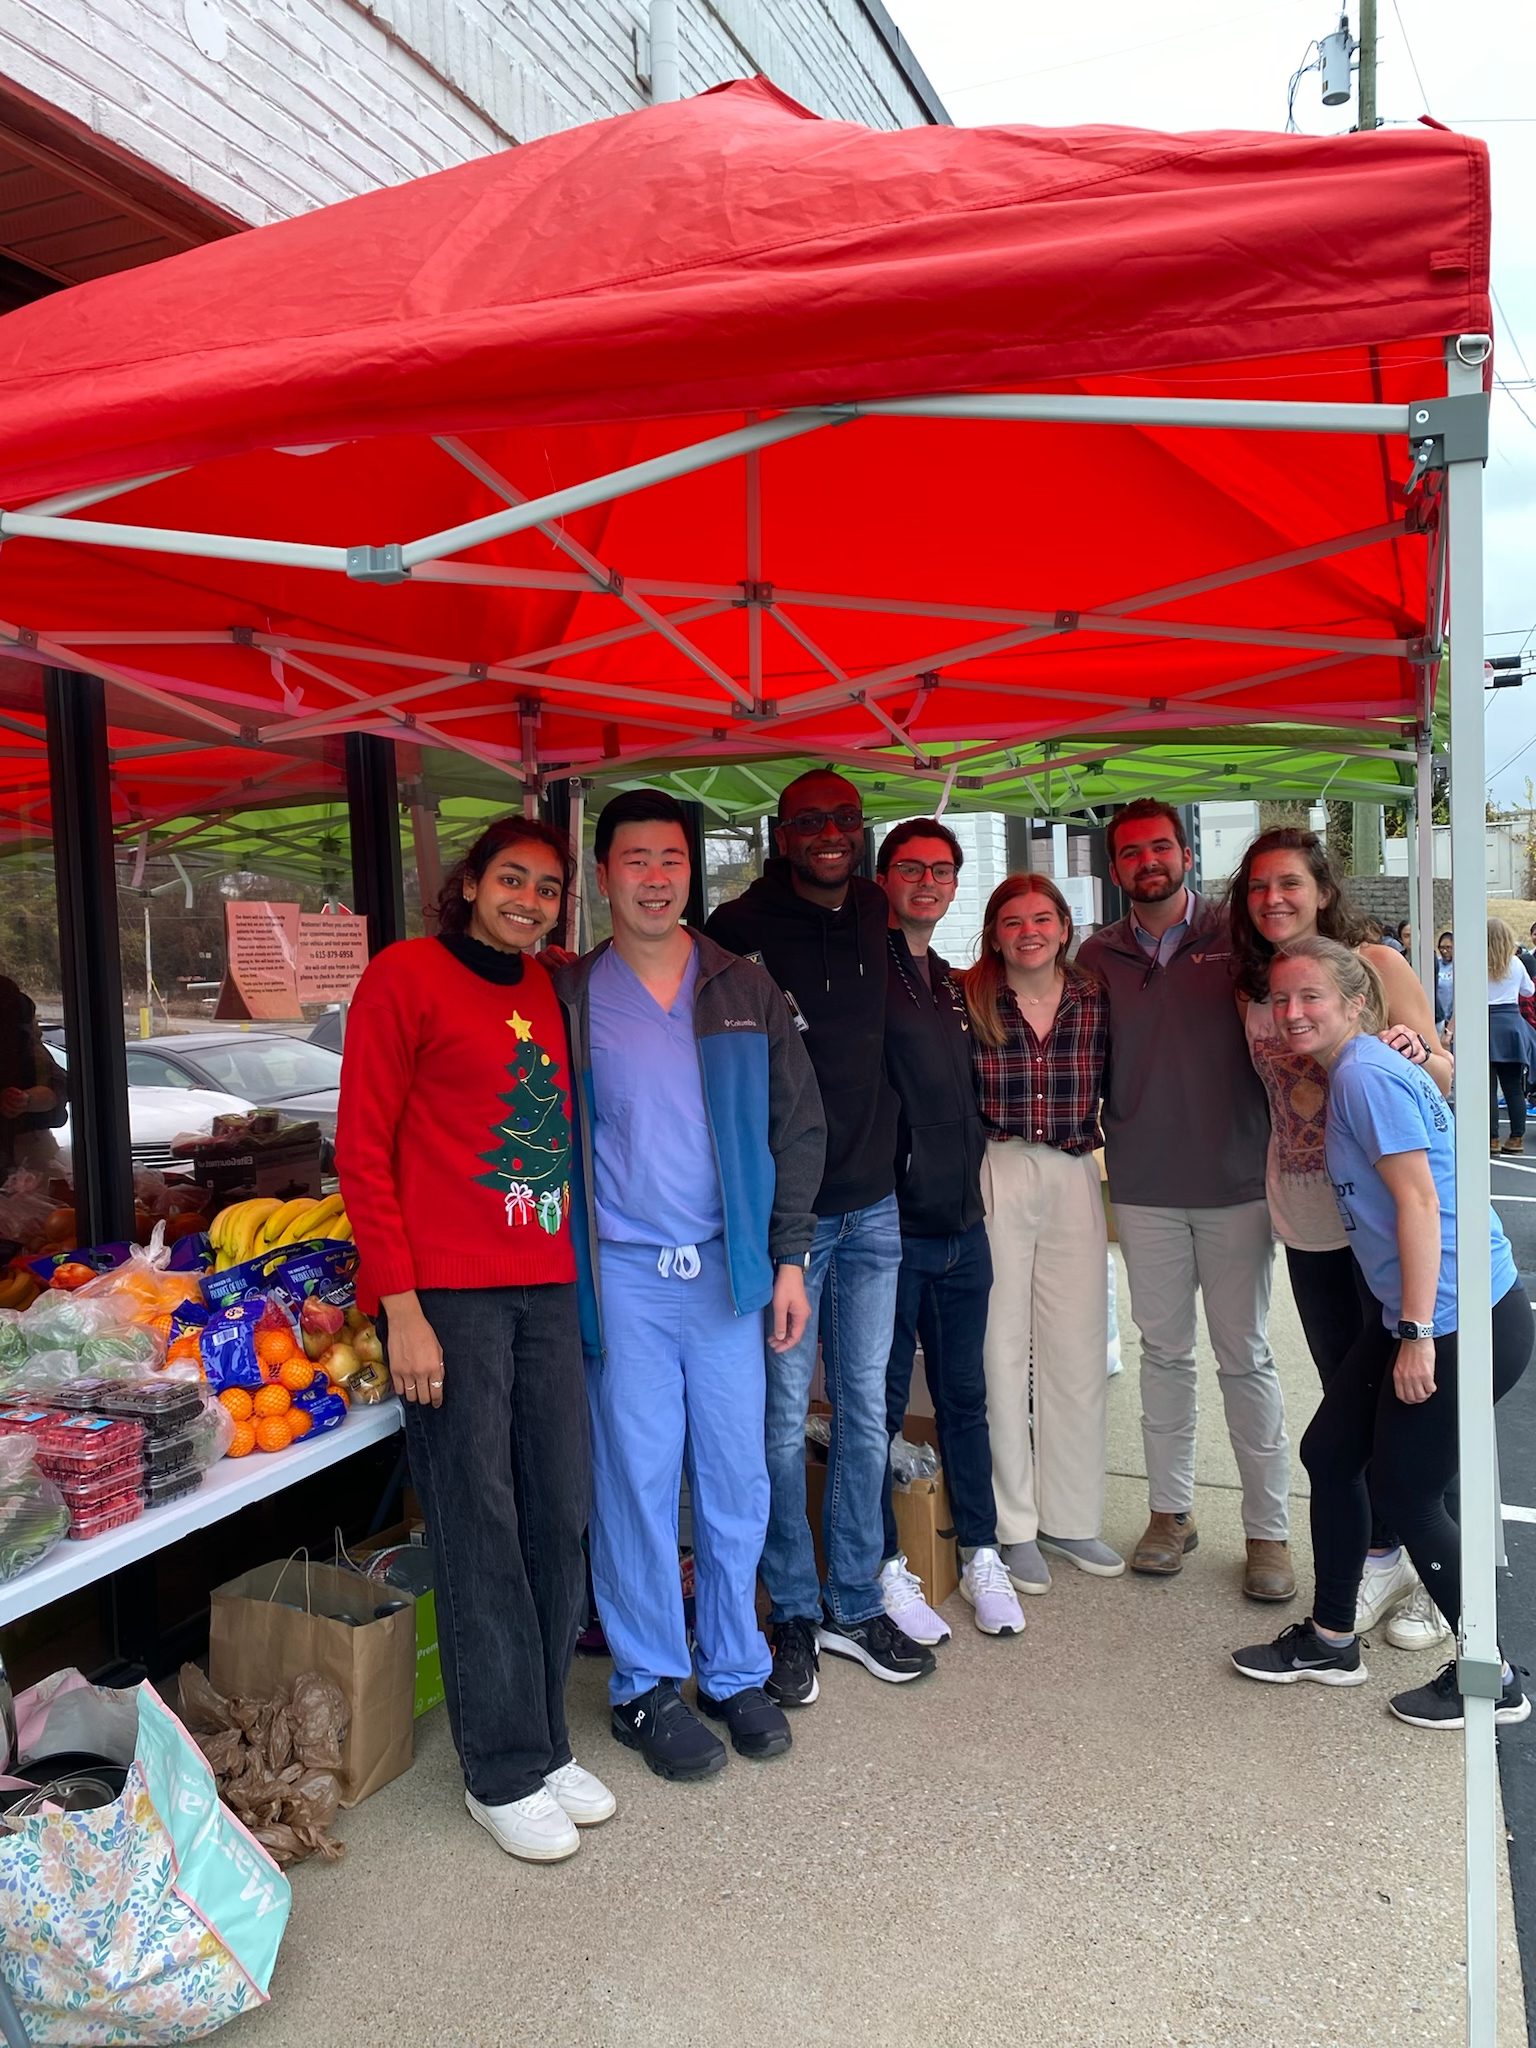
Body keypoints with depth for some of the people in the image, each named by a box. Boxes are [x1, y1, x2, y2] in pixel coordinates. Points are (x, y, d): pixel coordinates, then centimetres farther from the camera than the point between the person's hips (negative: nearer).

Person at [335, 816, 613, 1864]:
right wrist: (402, 1309, -12)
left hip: (548, 1286, 6)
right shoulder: (407, 974, -4)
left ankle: (547, 1742, 26)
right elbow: (363, 1147, -7)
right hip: (449, 1292, -6)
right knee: (480, 1525, 0)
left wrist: (581, 1266, 11)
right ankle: (506, 1774, 15)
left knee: (561, 1516, 9)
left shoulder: (548, 989, 15)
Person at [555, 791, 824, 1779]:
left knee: (738, 1478, 9)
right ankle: (647, 1686, 21)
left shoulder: (744, 988, 6)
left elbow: (798, 1125, 8)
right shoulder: (570, 997, 1)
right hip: (623, 1277, -2)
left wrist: (788, 1257, 2)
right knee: (636, 1482, 4)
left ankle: (736, 1670, 27)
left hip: (728, 1267, 2)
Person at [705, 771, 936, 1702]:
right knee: (785, 1414, 3)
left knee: (866, 1408, 12)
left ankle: (856, 1605, 27)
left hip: (874, 1205, 5)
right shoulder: (742, 927, -8)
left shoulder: (880, 917, 8)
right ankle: (796, 1614, 21)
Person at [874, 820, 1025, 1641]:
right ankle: (887, 1567, 18)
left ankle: (980, 1555, 28)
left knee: (964, 1395, 15)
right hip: (890, 1225, -7)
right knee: (882, 1401, 5)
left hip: (961, 1225, 7)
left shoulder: (952, 987, 16)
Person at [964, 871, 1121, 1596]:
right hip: (992, 1177, -3)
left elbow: (1112, 1093, 12)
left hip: (1074, 1176, 3)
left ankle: (1071, 1519, 23)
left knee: (1079, 1351, 7)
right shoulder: (969, 1001, -4)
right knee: (1001, 1350, 3)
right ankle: (1014, 1527, 17)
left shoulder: (1095, 1000, 3)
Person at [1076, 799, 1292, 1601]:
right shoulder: (1098, 954, 6)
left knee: (1245, 1357, 5)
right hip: (1143, 1186, 2)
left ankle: (1268, 1529, 17)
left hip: (1235, 1181, -2)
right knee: (1163, 1352, 12)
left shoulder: (1235, 935, -1)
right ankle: (1171, 1510, 25)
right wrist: (1101, 1131, 2)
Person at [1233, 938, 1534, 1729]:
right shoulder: (1349, 1073, 11)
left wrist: (1417, 1334, -21)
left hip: (1463, 1322, -10)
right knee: (1328, 1451, 13)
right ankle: (1330, 1641, 29)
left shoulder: (1367, 1076, -17)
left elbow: (1420, 1202, -21)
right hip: (1411, 1315, 10)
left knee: (1405, 1491, 2)